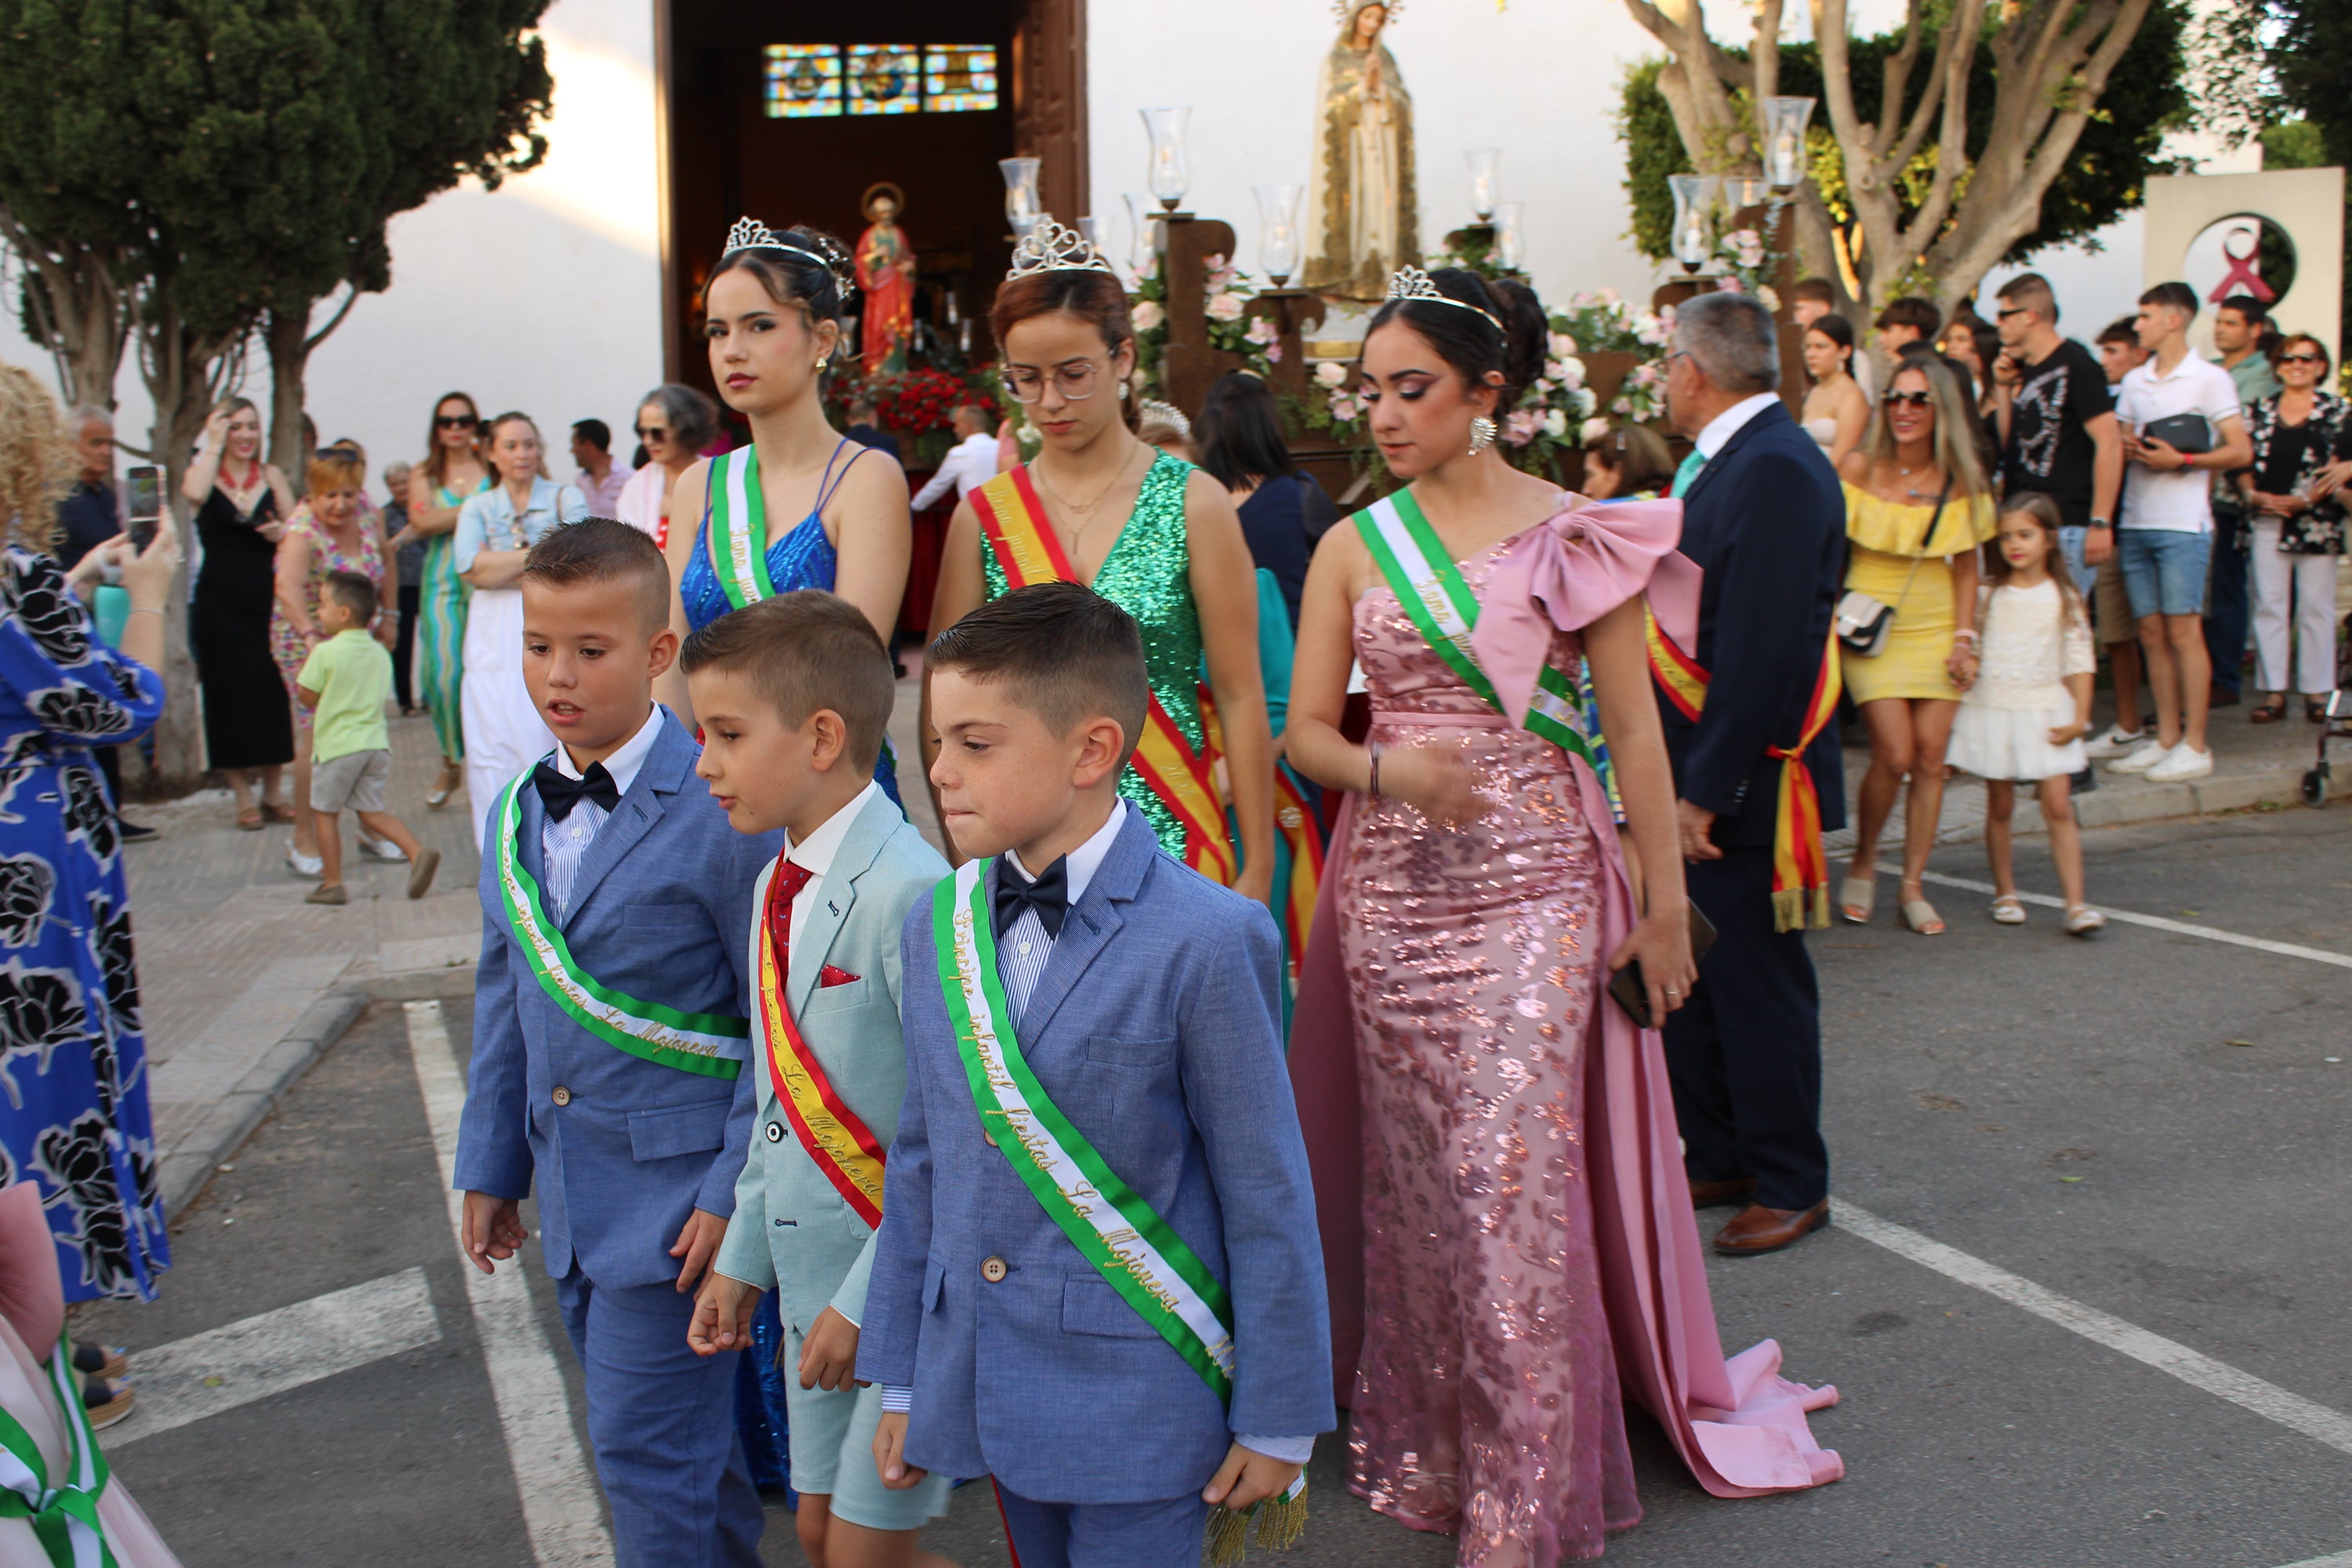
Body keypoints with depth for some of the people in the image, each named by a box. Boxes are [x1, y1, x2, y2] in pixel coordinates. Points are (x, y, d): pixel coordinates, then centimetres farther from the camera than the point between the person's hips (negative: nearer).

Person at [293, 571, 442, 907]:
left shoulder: (325, 653, -11)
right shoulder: (380, 653, 8)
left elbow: (306, 696, -5)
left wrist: (310, 654, 8)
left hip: (337, 745, -6)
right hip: (376, 741, 6)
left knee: (324, 811, 8)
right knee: (371, 810, 11)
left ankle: (332, 883, 10)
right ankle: (417, 852, -10)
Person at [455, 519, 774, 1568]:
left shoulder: (721, 810, -16)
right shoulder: (518, 814, 6)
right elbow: (503, 1001, 15)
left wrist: (730, 1191, -16)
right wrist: (489, 1165, 16)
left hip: (675, 1187, -7)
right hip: (569, 1189, 7)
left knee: (646, 1450, -1)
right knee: (667, 1432, 20)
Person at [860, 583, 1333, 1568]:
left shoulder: (1206, 942, -16)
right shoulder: (938, 928, 3)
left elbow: (1267, 1199, -11)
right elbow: (919, 1160, 9)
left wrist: (1278, 1422, -6)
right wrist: (900, 1380, 12)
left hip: (1137, 1409, -5)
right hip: (987, 1395, 6)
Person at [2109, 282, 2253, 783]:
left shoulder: (2210, 379, -2)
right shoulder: (2134, 381, 16)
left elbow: (2241, 451, -5)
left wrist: (2181, 460, -17)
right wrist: (2129, 449, -2)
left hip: (2182, 524, -6)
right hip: (2136, 521, 6)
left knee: (2183, 631, -6)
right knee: (2151, 633, 6)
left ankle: (2195, 745, -2)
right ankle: (2166, 737, 13)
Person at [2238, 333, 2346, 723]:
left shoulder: (2337, 412, 3)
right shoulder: (2261, 410, 10)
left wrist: (2305, 499, -14)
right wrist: (2253, 494, -8)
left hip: (2316, 523, -2)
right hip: (2267, 522, 2)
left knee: (2316, 607, 1)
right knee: (2268, 606, 2)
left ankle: (2317, 692, 6)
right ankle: (2274, 693, 6)